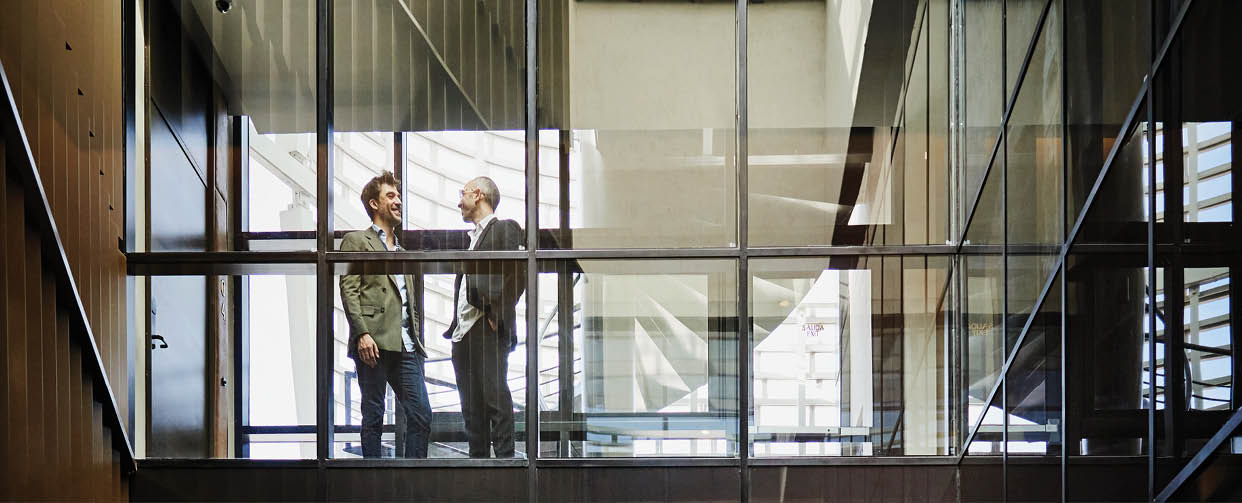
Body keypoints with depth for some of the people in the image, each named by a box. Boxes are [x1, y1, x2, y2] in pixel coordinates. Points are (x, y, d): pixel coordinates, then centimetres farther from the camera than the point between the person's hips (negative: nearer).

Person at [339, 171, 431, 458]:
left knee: (421, 414, -3)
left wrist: (417, 340, 16)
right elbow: (348, 290, -5)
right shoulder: (356, 241, 5)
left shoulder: (403, 251, 26)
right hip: (373, 342, -6)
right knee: (373, 416, -2)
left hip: (405, 346, 6)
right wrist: (362, 333, -17)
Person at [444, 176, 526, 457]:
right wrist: (456, 326, 12)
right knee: (471, 405, 8)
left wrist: (496, 315, -14)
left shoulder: (506, 229, -1)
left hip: (487, 332, -8)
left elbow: (518, 275, -12)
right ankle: (477, 457, 11)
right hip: (463, 334, 8)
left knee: (495, 397, -10)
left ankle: (505, 456, -9)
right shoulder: (472, 237, 24)